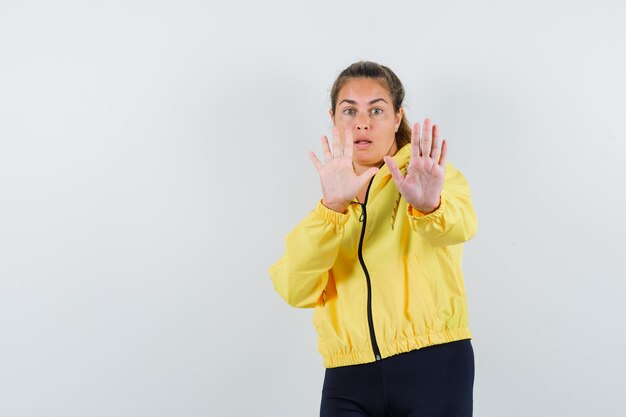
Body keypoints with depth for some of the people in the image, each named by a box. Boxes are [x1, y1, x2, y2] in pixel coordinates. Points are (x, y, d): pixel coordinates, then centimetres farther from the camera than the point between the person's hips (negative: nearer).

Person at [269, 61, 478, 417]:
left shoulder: (434, 175, 4)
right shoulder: (329, 203, 12)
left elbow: (459, 225, -19)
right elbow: (294, 289, -6)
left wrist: (428, 204, -41)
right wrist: (333, 206, -21)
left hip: (432, 369, -2)